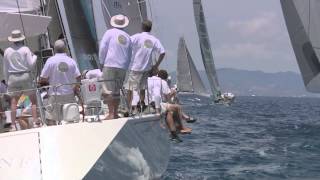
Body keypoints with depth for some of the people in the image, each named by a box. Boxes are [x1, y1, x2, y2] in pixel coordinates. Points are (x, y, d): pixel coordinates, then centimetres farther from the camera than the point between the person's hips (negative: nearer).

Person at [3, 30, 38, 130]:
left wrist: (7, 81, 17)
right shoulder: (25, 49, -4)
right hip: (26, 76, -3)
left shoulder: (7, 51, 5)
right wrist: (34, 57, 10)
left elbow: (5, 68, 8)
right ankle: (35, 121, -3)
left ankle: (13, 124, 1)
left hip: (13, 78, 3)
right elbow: (31, 65, -8)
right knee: (33, 100, 5)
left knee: (14, 101, 6)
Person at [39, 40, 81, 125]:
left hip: (55, 95, -3)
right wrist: (75, 89, 13)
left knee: (51, 118, 2)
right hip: (69, 94, 3)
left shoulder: (50, 61, -7)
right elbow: (78, 77, -3)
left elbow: (42, 79, -7)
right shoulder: (71, 61, -1)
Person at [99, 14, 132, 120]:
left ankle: (111, 114, -12)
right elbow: (129, 55, 19)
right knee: (116, 91, 14)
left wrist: (101, 62, 4)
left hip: (110, 65, -5)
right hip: (122, 67, 5)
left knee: (108, 91, -6)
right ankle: (115, 113, 14)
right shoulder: (127, 37, 14)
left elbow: (102, 48, -5)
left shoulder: (110, 33, -1)